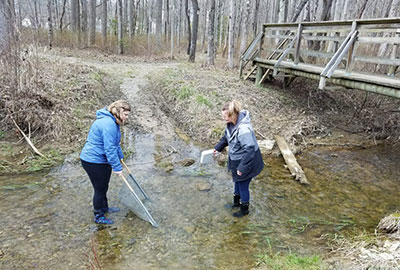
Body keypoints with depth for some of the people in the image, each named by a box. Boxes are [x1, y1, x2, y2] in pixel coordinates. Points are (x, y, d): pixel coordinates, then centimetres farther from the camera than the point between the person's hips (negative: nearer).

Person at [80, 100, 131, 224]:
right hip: (94, 162, -10)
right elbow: (110, 149, -28)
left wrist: (120, 157, 26)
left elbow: (115, 144, 21)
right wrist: (117, 167, -22)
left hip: (101, 160, 10)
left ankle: (104, 207, 45)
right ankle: (99, 217, 22)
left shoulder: (112, 122, 8)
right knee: (100, 189, 4)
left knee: (103, 187, 25)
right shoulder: (108, 124, -27)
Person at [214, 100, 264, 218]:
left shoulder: (243, 129, -35)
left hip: (246, 163, -8)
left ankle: (244, 209, 37)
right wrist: (218, 147, 14)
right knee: (237, 182, 28)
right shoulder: (231, 123, -7)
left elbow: (250, 149, -34)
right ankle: (237, 202, 52)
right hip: (236, 160, 9)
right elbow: (226, 137, 15)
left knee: (243, 186, 12)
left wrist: (242, 168, -28)